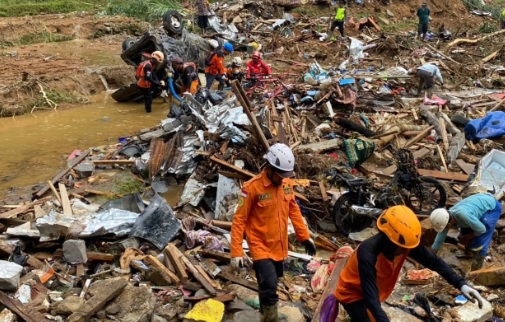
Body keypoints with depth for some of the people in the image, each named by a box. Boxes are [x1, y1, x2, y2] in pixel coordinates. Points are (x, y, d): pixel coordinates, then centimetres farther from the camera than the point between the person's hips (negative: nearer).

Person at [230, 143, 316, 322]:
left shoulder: (287, 183, -2)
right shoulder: (252, 187, -19)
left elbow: (294, 210, 11)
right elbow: (239, 220, -16)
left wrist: (305, 236, 11)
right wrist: (236, 252, -19)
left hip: (279, 246, 6)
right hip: (261, 247, -6)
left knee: (269, 285, 21)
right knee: (269, 287, -14)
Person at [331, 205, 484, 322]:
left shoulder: (406, 243, -22)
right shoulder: (368, 252, -41)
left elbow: (433, 261, -13)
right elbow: (371, 297, -43)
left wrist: (461, 284, -22)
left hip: (374, 293, 7)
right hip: (353, 293, -6)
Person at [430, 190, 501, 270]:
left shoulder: (462, 214, -41)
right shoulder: (445, 218, -16)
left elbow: (482, 229, -26)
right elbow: (438, 240, -4)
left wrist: (467, 238, -10)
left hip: (492, 207, -7)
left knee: (479, 243, -11)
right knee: (464, 234, 8)